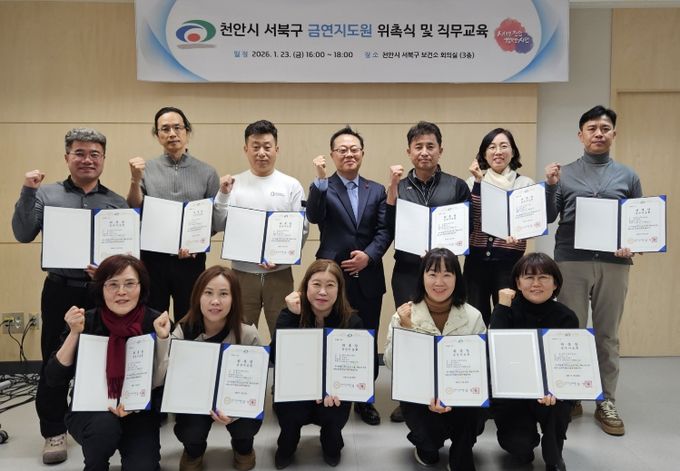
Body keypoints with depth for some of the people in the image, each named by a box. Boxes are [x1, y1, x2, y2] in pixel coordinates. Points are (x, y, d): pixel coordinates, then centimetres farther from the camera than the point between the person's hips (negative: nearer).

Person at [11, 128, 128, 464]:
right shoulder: (46, 195, 4)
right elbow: (23, 235, -5)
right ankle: (54, 431, 22)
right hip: (60, 290, -1)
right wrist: (27, 192, -14)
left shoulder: (117, 202, 7)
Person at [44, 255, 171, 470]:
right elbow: (54, 378, -13)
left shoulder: (157, 322, -13)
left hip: (139, 414, -1)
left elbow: (164, 381, -12)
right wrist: (74, 333, -23)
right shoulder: (86, 322, -11)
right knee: (105, 424, -32)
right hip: (88, 411, 1)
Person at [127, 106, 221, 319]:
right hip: (152, 258, 0)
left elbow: (216, 219, 4)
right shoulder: (145, 169, 4)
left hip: (191, 260, 0)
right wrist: (135, 180, -18)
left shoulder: (207, 173, 3)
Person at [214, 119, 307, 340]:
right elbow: (219, 226, 1)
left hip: (279, 273, 0)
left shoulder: (292, 186, 1)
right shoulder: (233, 183, 3)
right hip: (242, 272, 1)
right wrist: (223, 194, -13)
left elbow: (301, 230, -1)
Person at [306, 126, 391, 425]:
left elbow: (385, 231, 1)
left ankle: (365, 401, 27)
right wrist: (321, 179, -23)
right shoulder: (322, 188, 2)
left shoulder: (377, 191, 10)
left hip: (368, 278, 3)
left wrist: (369, 255, -14)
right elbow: (313, 217, -17)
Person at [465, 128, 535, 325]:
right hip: (476, 260, 1)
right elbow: (468, 219, -5)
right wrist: (478, 182, -12)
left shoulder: (526, 183, 5)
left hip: (510, 261, -1)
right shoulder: (473, 181, 7)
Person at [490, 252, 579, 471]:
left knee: (557, 401, -33)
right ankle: (526, 437, 22)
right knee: (520, 449, -18)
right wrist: (502, 306, -26)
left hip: (552, 390, 1)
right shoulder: (509, 311, -9)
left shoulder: (566, 317, -8)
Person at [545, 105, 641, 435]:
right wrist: (550, 186, -15)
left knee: (607, 335, 8)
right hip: (572, 262, -1)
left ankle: (606, 403, 17)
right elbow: (547, 219, 0)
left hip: (614, 263, 1)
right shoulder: (564, 174, 6)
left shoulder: (627, 176, 11)